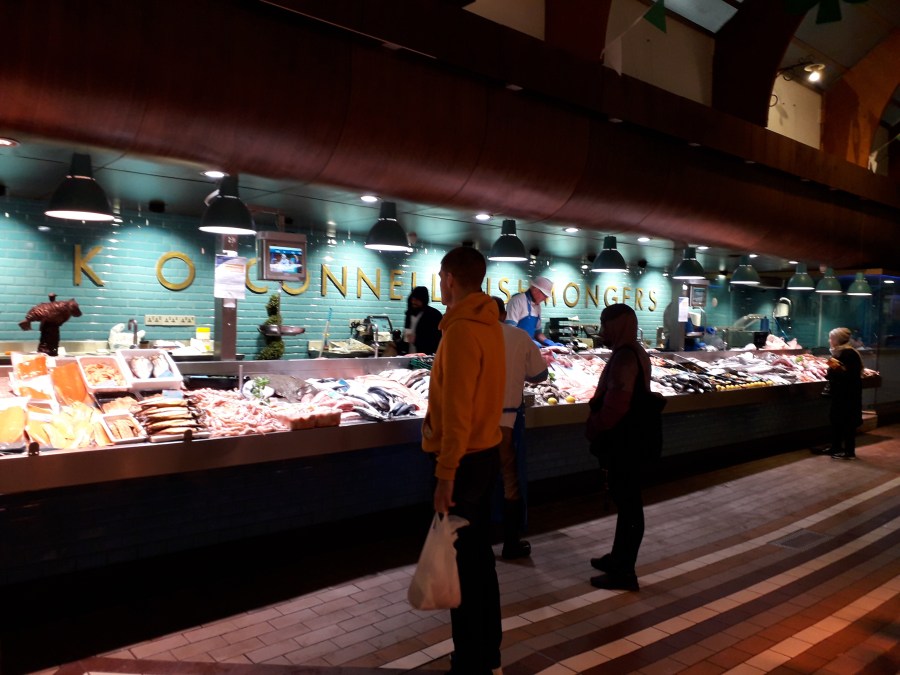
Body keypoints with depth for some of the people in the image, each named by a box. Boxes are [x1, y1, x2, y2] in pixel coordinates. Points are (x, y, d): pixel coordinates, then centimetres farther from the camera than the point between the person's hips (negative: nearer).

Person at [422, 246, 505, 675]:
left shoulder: (461, 331, -20)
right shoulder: (488, 324, 9)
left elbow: (456, 411, -23)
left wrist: (445, 474, -20)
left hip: (464, 460, -9)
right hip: (485, 453, 9)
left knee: (461, 562, 2)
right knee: (479, 555, 18)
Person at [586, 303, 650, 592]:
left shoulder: (624, 355, -20)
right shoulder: (634, 352, 14)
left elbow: (617, 400, -28)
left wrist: (597, 427, -14)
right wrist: (597, 405, 12)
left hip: (623, 439, -11)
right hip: (628, 436, 11)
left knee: (628, 502, -2)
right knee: (625, 499, 18)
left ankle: (625, 572, 7)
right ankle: (619, 557, 32)